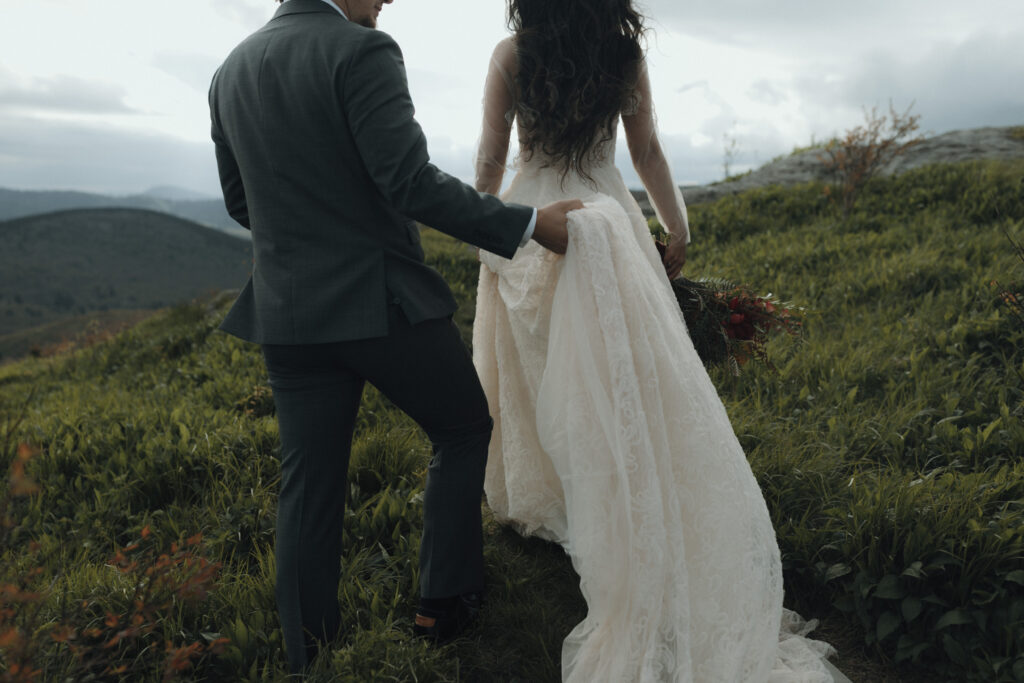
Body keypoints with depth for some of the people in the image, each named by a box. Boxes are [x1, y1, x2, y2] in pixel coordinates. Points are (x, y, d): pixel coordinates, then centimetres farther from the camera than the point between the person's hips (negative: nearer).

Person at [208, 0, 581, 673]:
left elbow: (241, 202, 17)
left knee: (310, 487, 13)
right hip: (385, 302, -6)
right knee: (464, 430, 17)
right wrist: (529, 224, -15)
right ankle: (446, 598, 25)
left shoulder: (231, 70, 11)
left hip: (289, 313, 6)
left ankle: (310, 653, 25)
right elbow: (412, 182, -20)